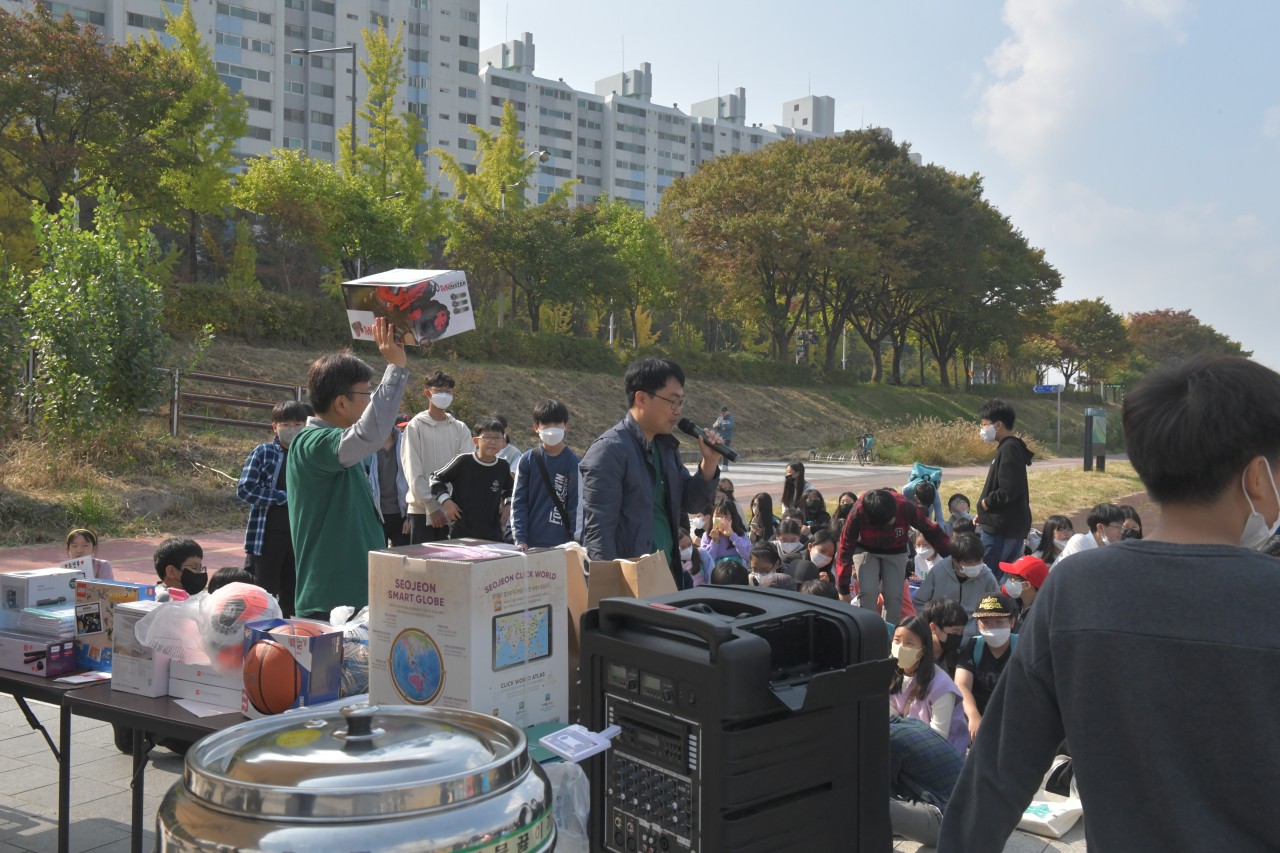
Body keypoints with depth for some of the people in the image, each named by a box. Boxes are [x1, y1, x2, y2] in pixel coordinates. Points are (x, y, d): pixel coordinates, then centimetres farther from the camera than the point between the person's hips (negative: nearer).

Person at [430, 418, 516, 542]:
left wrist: (508, 504, 7)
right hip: (460, 534, -3)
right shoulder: (463, 461, -7)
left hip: (493, 535, 3)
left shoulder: (503, 467, 4)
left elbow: (509, 490, 25)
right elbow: (436, 478, 4)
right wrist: (445, 500, -7)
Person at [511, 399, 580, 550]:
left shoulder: (573, 463, 0)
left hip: (562, 544, -1)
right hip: (531, 544, 1)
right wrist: (520, 540, -5)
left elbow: (576, 505, 0)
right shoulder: (527, 460, 3)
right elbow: (518, 502, 3)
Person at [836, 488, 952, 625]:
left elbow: (931, 531, -16)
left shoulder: (905, 507, -33)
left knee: (894, 596, -6)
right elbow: (845, 548, -25)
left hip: (896, 552, 1)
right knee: (868, 591, -20)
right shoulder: (858, 513, -35)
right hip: (867, 550, -1)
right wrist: (843, 590, -22)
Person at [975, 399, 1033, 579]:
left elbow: (1009, 490, -24)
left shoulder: (1008, 449, -15)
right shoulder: (1012, 447, 15)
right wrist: (984, 514, 13)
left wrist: (986, 502, -9)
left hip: (1001, 527, -10)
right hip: (1014, 526, 10)